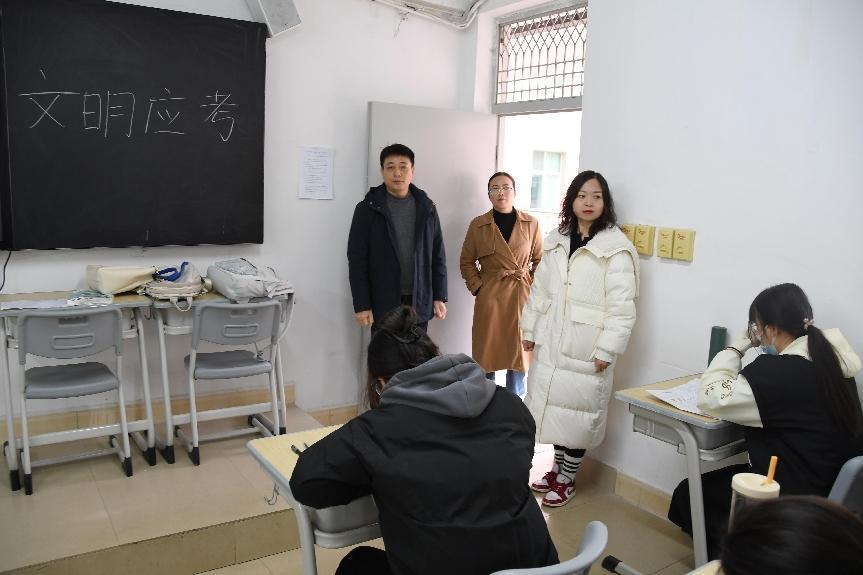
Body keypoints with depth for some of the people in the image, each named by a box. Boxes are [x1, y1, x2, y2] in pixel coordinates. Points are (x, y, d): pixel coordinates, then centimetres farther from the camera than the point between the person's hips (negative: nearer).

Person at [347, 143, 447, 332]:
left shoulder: (427, 208, 7)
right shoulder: (368, 209, -1)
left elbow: (438, 256, 9)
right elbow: (357, 260, -3)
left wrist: (440, 297, 4)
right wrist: (361, 305, -8)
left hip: (419, 303, 2)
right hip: (382, 304, -2)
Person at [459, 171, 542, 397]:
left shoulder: (531, 224, 4)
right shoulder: (478, 225, 3)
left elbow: (540, 260, 9)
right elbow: (466, 262, 9)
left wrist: (534, 288, -1)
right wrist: (477, 287, -2)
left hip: (522, 296, 1)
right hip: (489, 298, 0)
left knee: (519, 352, 6)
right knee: (487, 355, 4)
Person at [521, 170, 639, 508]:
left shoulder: (616, 248, -11)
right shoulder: (556, 241, 8)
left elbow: (622, 307, -13)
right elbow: (539, 290, 12)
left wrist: (606, 350, -16)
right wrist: (530, 330, 10)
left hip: (585, 348, -5)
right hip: (550, 343, 6)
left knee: (576, 411, 3)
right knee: (552, 405, 13)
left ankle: (567, 480, 22)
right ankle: (557, 469, 32)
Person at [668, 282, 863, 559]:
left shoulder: (779, 372, -27)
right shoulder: (830, 359, -1)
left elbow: (710, 398, -21)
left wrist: (739, 345, -12)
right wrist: (747, 346, 3)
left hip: (797, 497, -9)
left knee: (688, 494, 10)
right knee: (719, 478, 25)